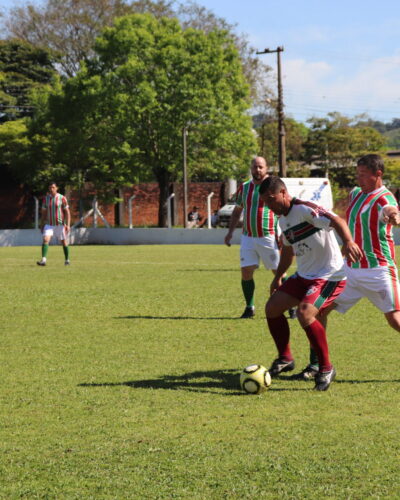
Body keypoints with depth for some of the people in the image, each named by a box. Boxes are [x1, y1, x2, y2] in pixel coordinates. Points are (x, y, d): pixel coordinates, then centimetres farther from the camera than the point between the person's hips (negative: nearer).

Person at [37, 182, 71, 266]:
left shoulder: (62, 198, -6)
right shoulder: (46, 198, 4)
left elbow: (67, 212, -6)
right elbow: (44, 212, 11)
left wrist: (68, 225, -14)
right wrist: (42, 225, 10)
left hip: (60, 224, -2)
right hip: (49, 224, 2)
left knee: (64, 242, 7)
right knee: (45, 239, -17)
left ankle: (67, 260, 24)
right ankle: (43, 260, -23)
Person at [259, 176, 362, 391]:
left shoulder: (304, 209, -18)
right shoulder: (282, 219, 11)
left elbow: (336, 221, -33)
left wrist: (348, 241, -52)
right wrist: (278, 277, 31)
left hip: (329, 275, -10)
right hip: (304, 275, 10)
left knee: (304, 313, -27)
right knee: (272, 307, 6)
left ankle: (326, 369, -12)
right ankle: (285, 359, 23)